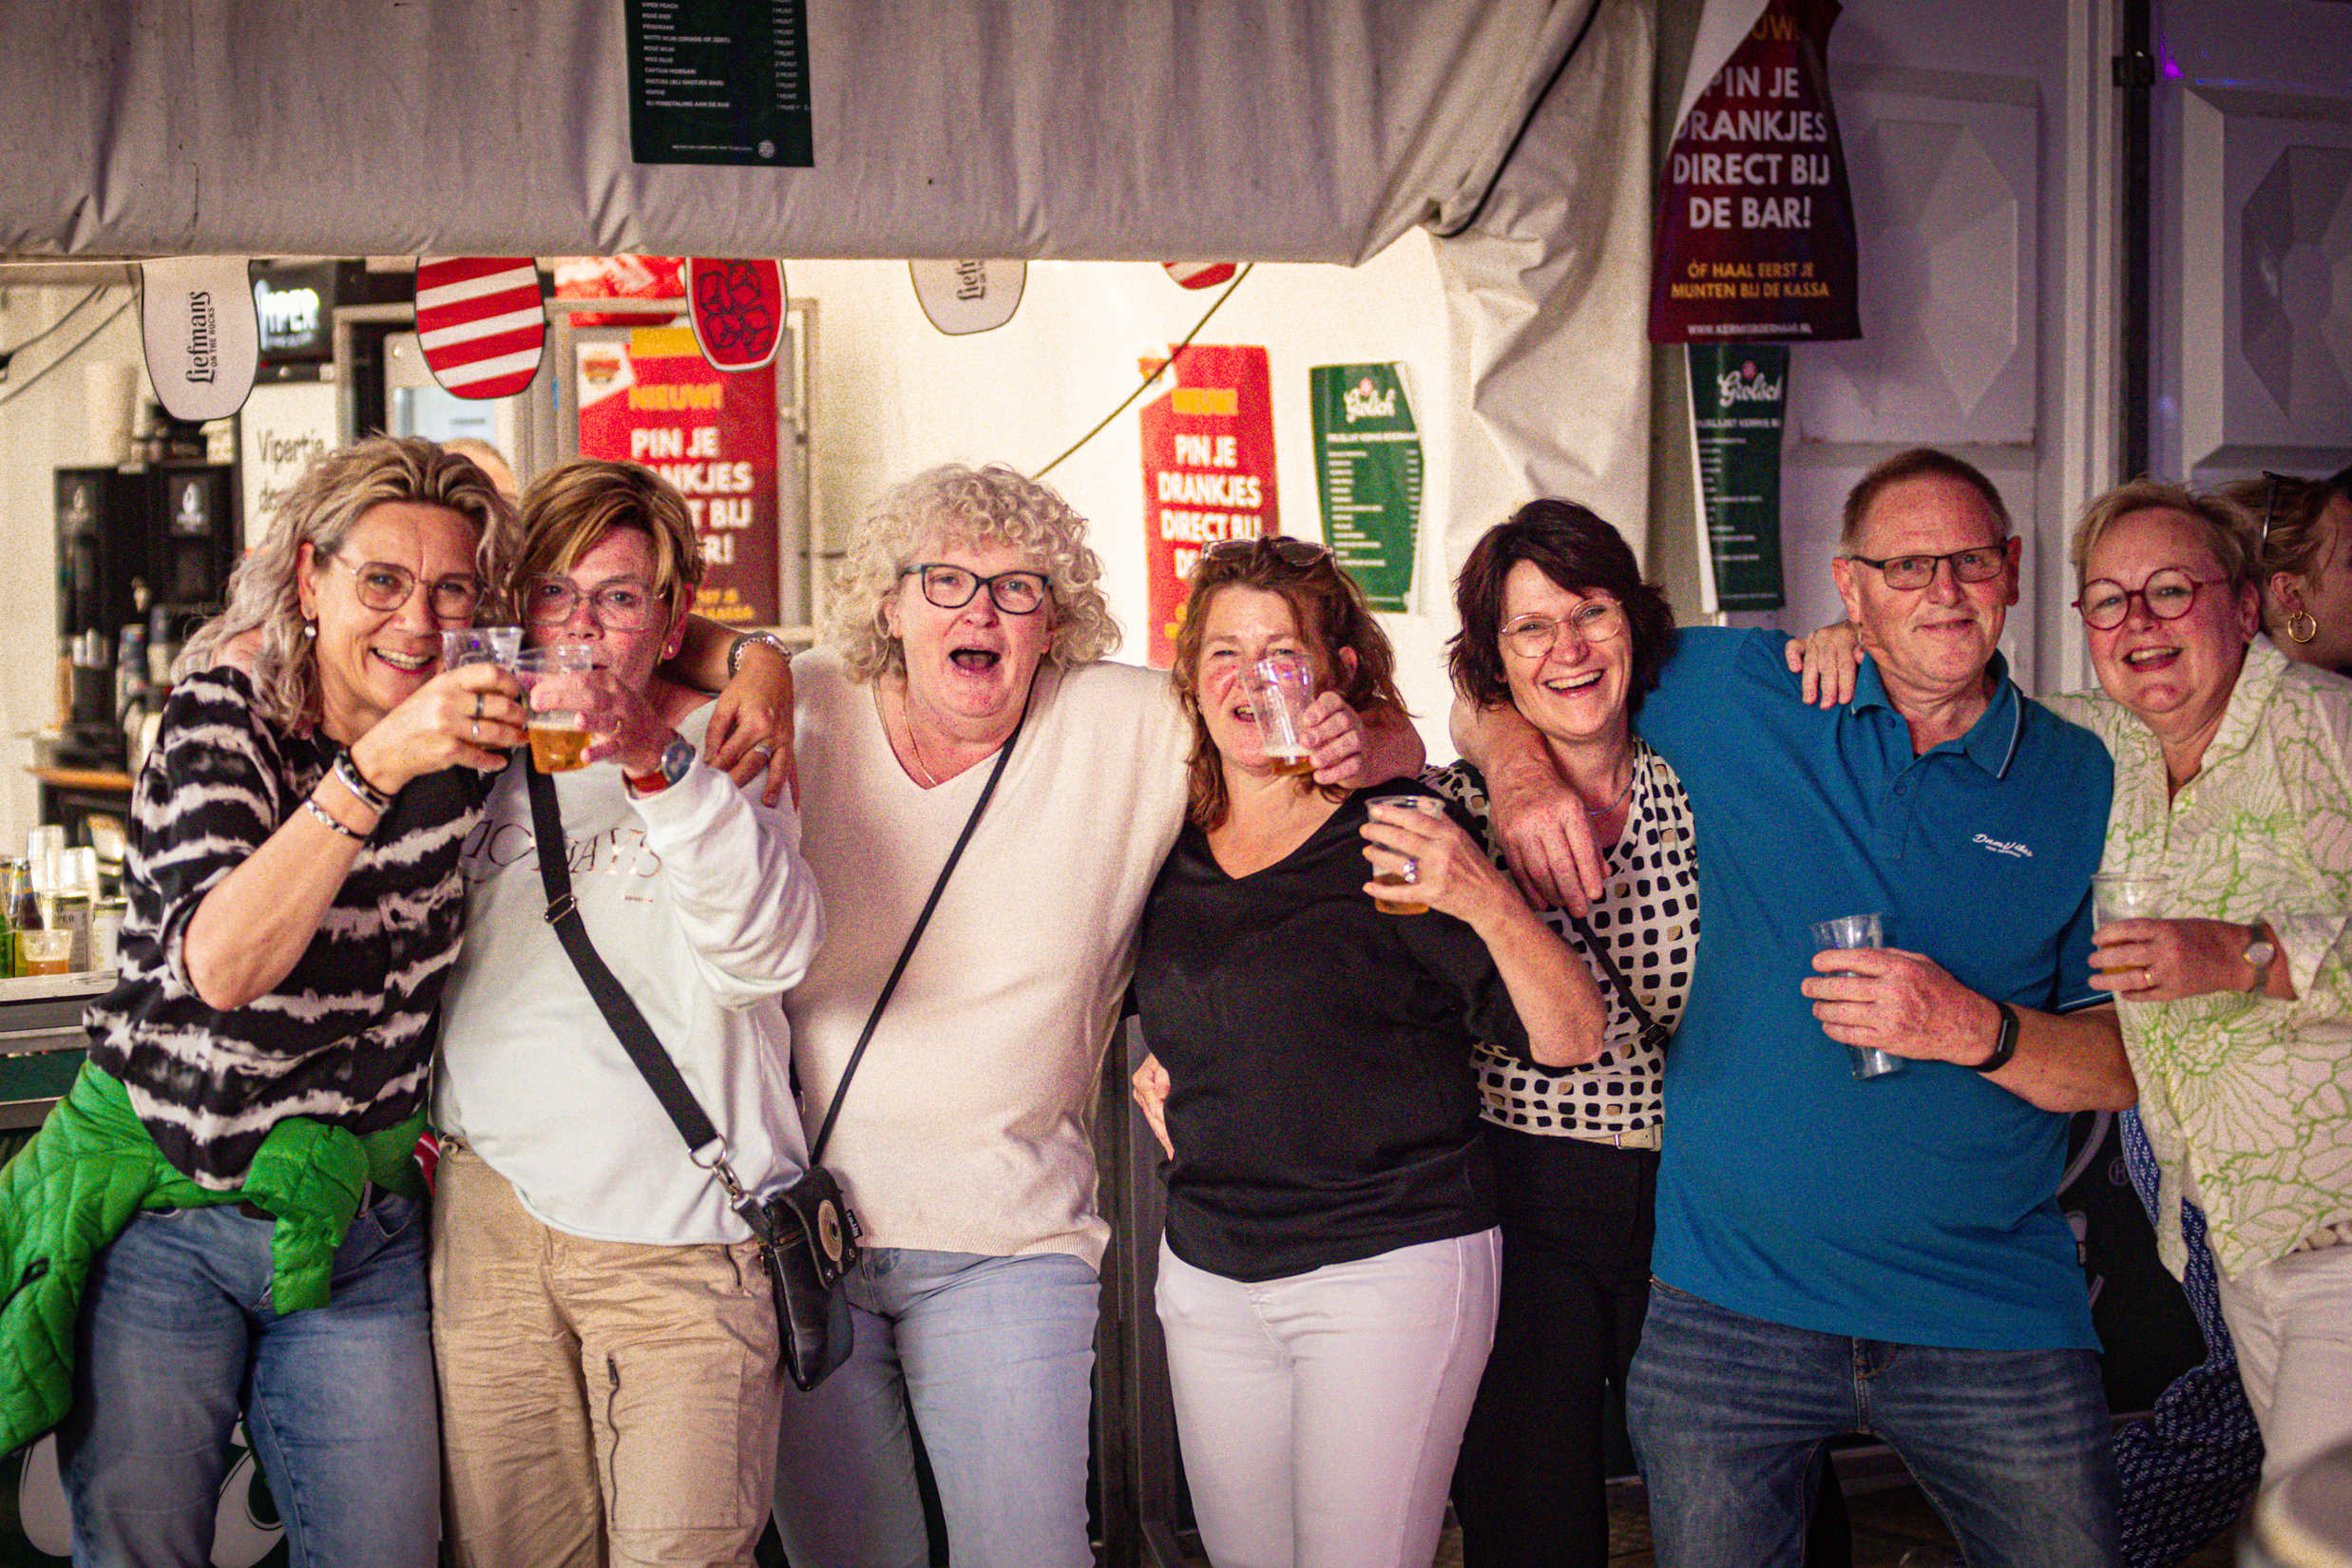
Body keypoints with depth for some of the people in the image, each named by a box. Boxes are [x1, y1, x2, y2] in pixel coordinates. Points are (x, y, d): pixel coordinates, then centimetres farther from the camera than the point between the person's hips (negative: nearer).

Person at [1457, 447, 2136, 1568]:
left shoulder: (2082, 784, 3)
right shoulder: (1735, 697, 3)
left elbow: (2124, 1068, 1)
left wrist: (1977, 1032, -18)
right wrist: (1520, 764, -9)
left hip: (1996, 1322, 0)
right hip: (1729, 1303, 0)